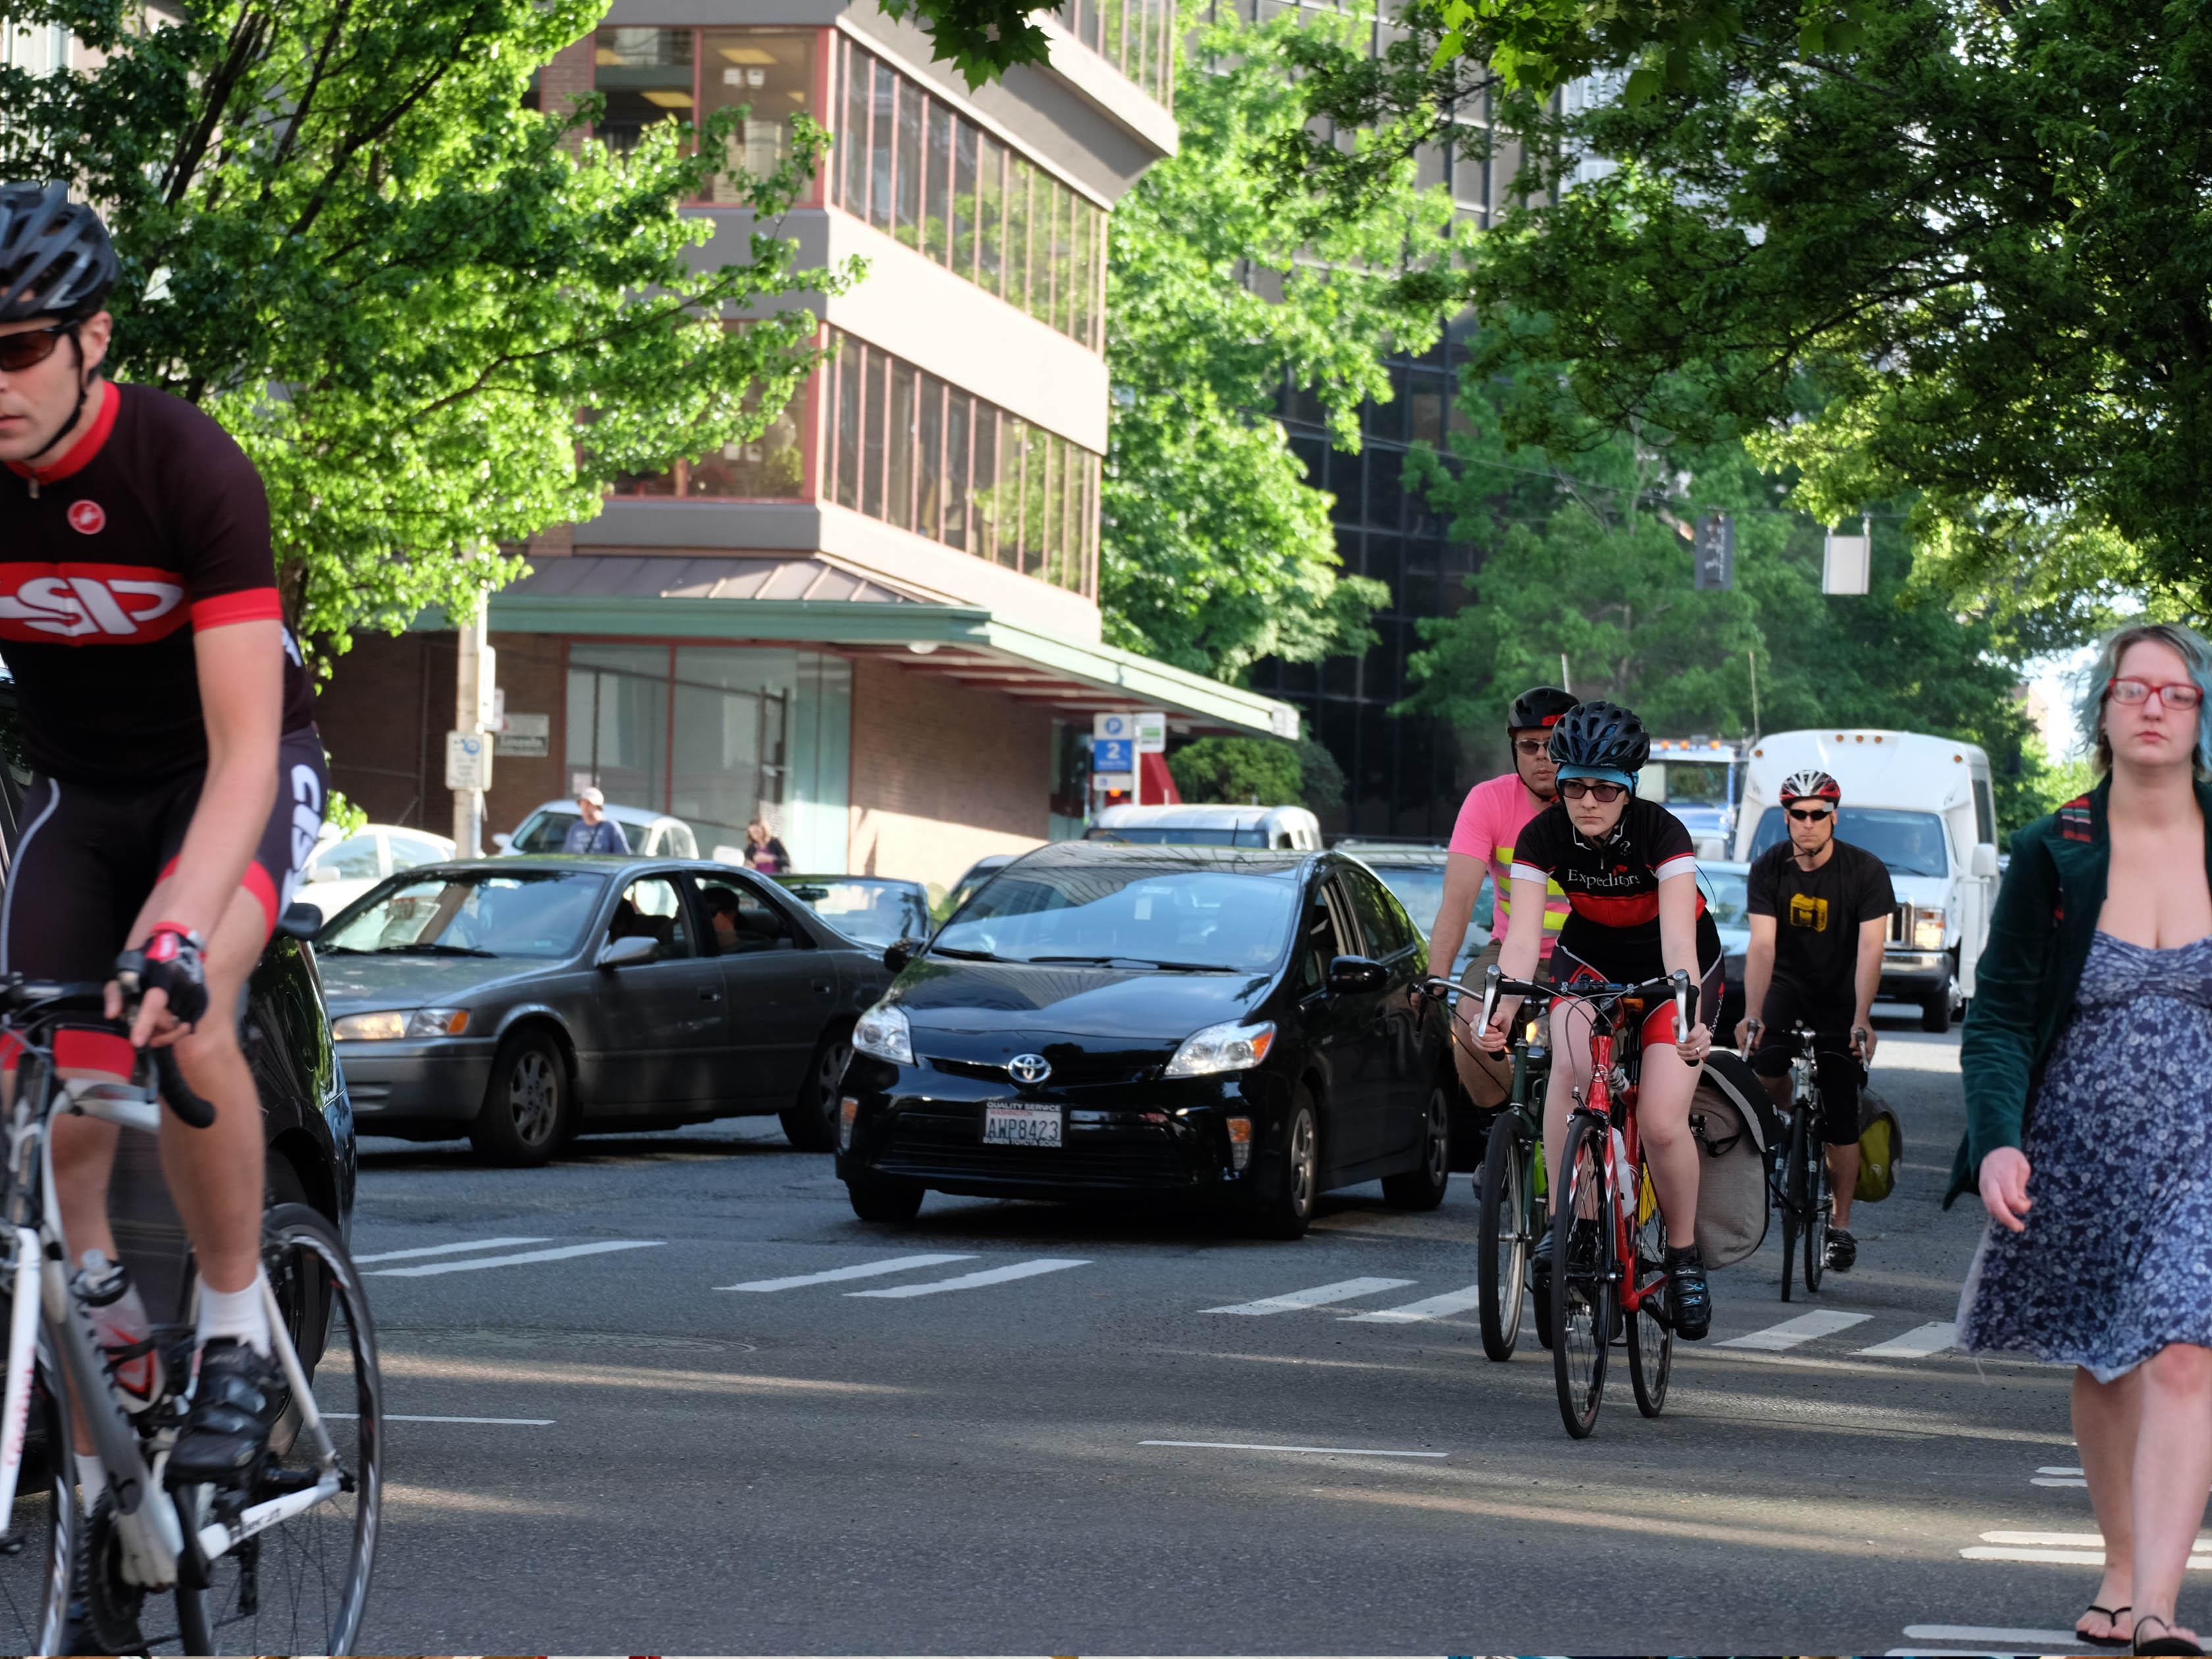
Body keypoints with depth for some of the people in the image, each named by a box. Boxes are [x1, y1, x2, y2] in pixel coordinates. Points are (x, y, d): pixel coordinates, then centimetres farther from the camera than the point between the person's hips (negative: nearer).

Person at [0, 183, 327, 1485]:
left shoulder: (192, 472, -28)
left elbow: (242, 746, -33)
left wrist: (179, 935, -48)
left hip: (240, 778, -4)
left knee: (180, 1012, -33)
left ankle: (240, 1334, -15)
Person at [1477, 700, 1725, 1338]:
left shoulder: (1661, 832, -28)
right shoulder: (1543, 836, -21)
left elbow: (1678, 937, -39)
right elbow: (1523, 935, -29)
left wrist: (1691, 1018, -55)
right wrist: (1503, 1009, -47)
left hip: (1670, 965, -2)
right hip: (1590, 956, 2)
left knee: (1662, 1122, -17)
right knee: (1571, 1064, -30)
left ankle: (1684, 1255, 7)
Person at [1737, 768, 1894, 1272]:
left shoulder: (1866, 871, -19)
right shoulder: (1769, 868, -14)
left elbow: (1870, 950, -25)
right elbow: (1761, 945, -21)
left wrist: (1861, 1020, -37)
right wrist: (1752, 1015, -34)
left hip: (1841, 996, -1)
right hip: (1787, 984, 1)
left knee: (1841, 1116, -6)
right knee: (1765, 1068, -24)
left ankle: (1841, 1225, 5)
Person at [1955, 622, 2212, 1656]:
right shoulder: (2052, 856, -3)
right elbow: (1998, 1016, -5)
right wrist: (1998, 1140, -20)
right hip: (2080, 1148, 2)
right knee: (2103, 1372, 13)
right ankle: (2121, 1572, 30)